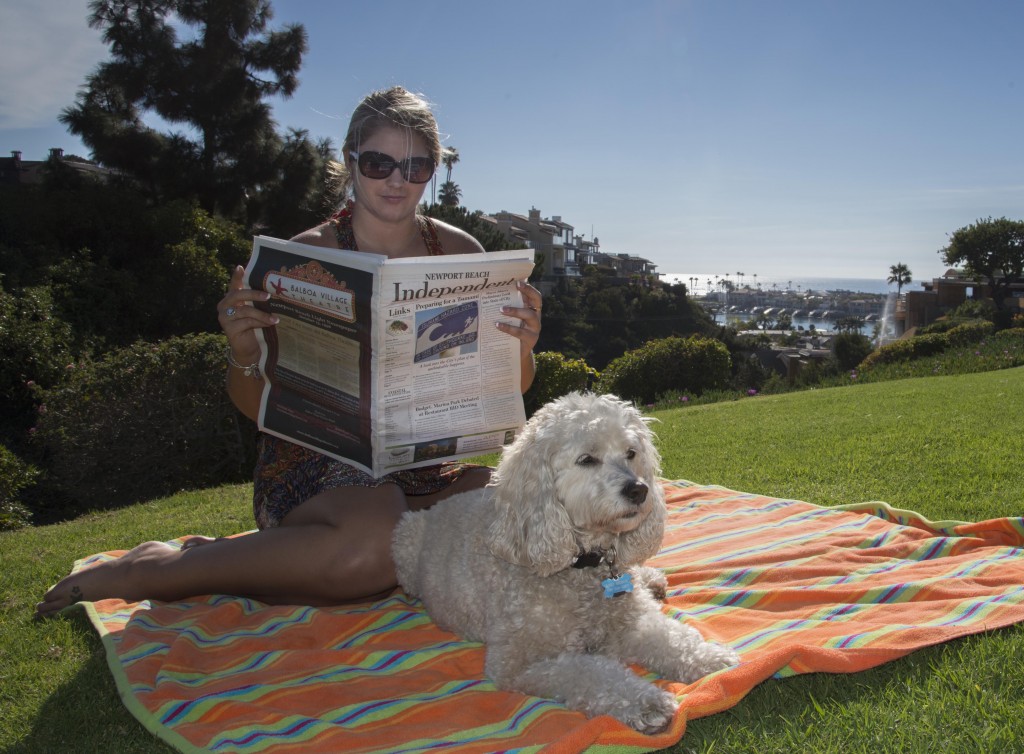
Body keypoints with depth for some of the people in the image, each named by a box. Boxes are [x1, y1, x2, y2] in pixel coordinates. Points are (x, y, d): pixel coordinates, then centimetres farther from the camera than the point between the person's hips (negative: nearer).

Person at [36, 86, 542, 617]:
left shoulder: (460, 253, 5)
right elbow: (258, 408, 0)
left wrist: (522, 351, -14)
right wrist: (242, 353, -21)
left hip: (424, 468, 6)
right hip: (316, 466, -5)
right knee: (375, 535, -37)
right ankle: (152, 569, -12)